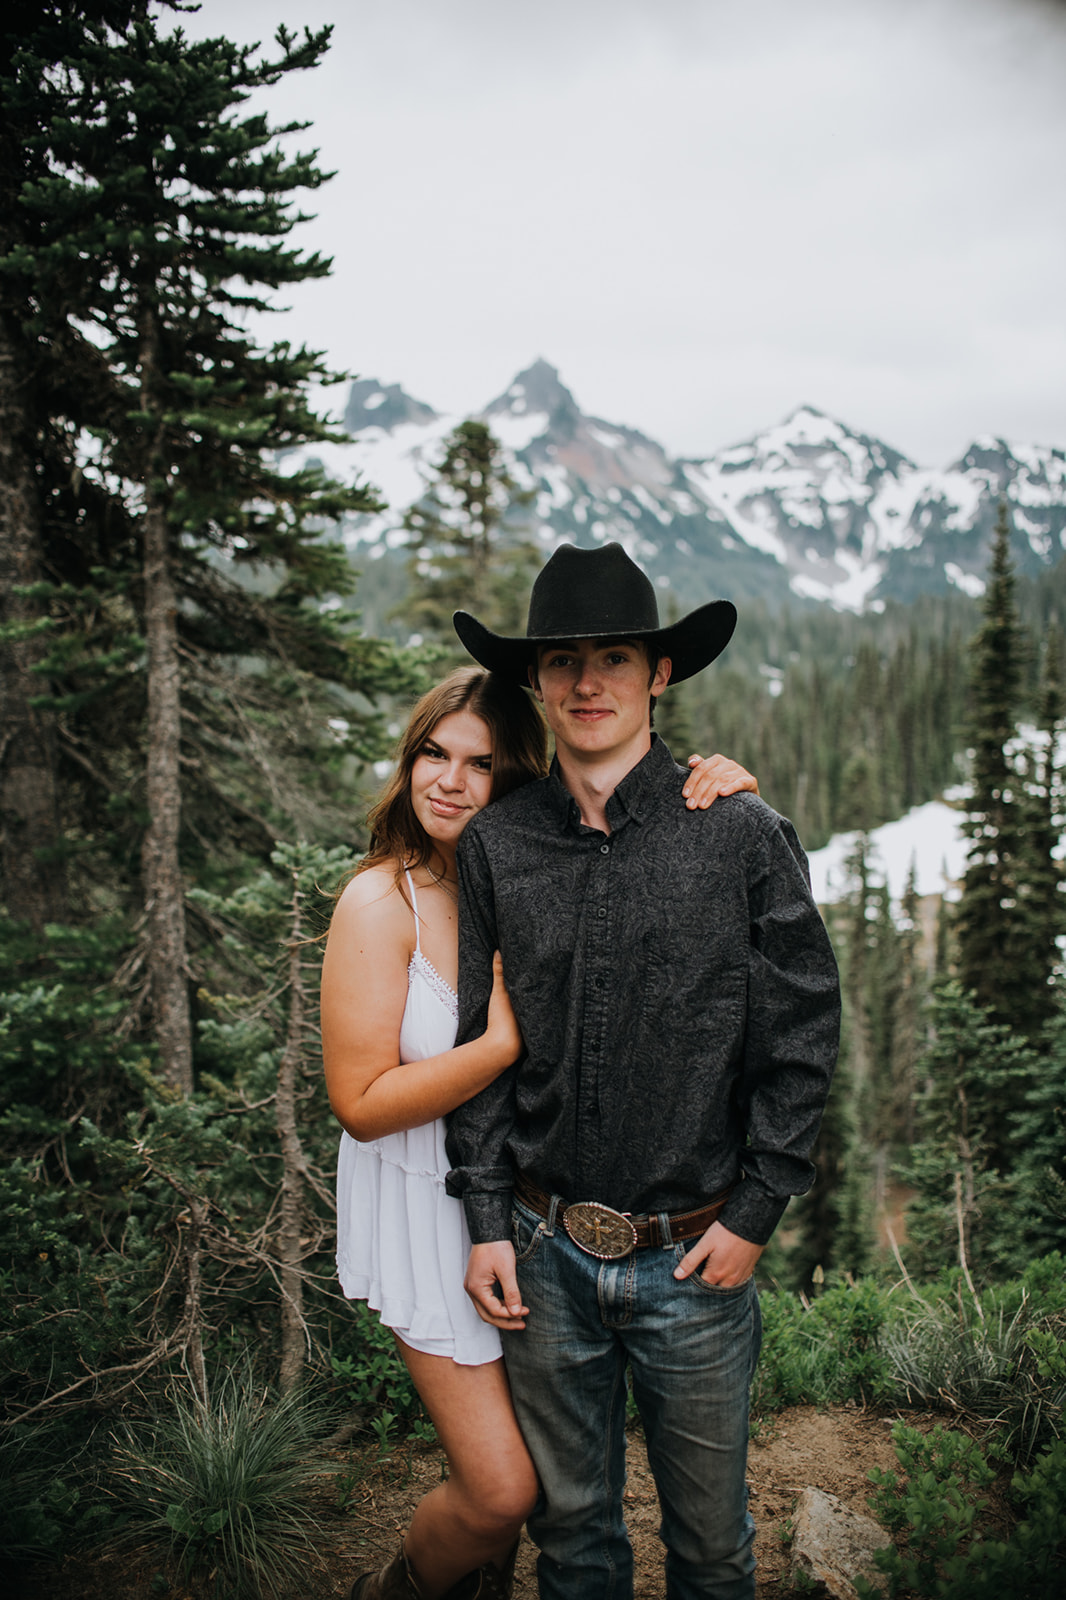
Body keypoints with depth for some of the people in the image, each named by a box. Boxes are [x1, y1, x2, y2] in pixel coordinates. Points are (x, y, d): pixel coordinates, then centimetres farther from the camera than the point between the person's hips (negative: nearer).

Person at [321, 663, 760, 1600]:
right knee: (503, 1491, -2)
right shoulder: (381, 901, -18)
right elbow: (361, 1102, -18)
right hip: (430, 1204, -4)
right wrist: (507, 1044, -28)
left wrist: (722, 794, -20)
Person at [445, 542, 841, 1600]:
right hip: (545, 1251, 2)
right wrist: (487, 1222, 2)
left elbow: (803, 1035, -3)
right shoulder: (494, 845, -1)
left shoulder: (744, 836, -8)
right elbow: (481, 1040, 4)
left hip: (696, 1258, -1)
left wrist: (754, 1215, -5)